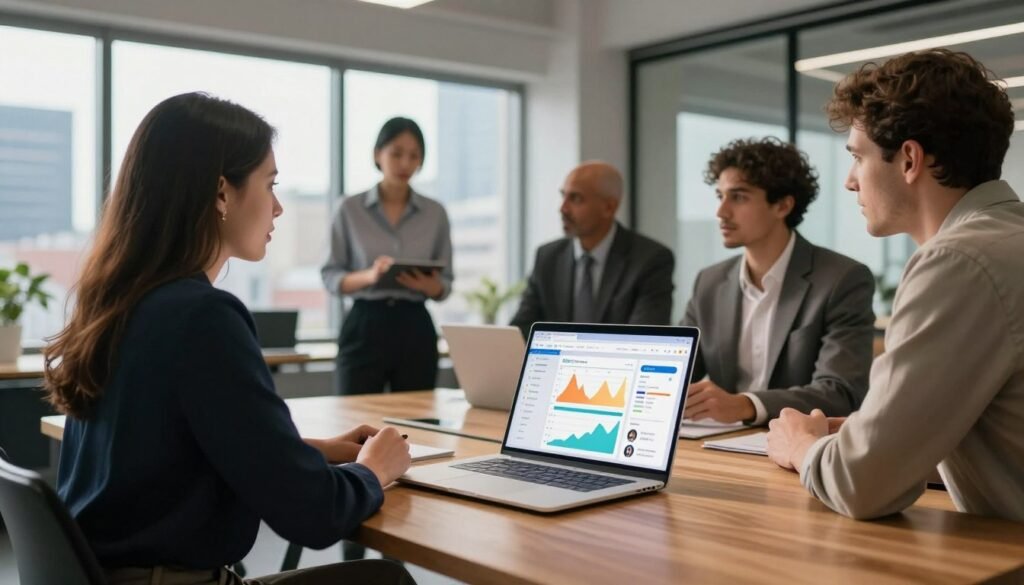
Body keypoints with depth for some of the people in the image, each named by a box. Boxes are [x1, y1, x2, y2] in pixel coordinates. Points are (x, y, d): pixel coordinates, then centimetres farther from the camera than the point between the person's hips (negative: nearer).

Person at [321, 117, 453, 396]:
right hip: (365, 326, -2)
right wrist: (369, 275, -19)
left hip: (415, 328, 2)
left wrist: (427, 285, -14)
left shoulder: (435, 213, 6)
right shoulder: (351, 208, 1)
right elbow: (330, 276, 0)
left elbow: (445, 284, 9)